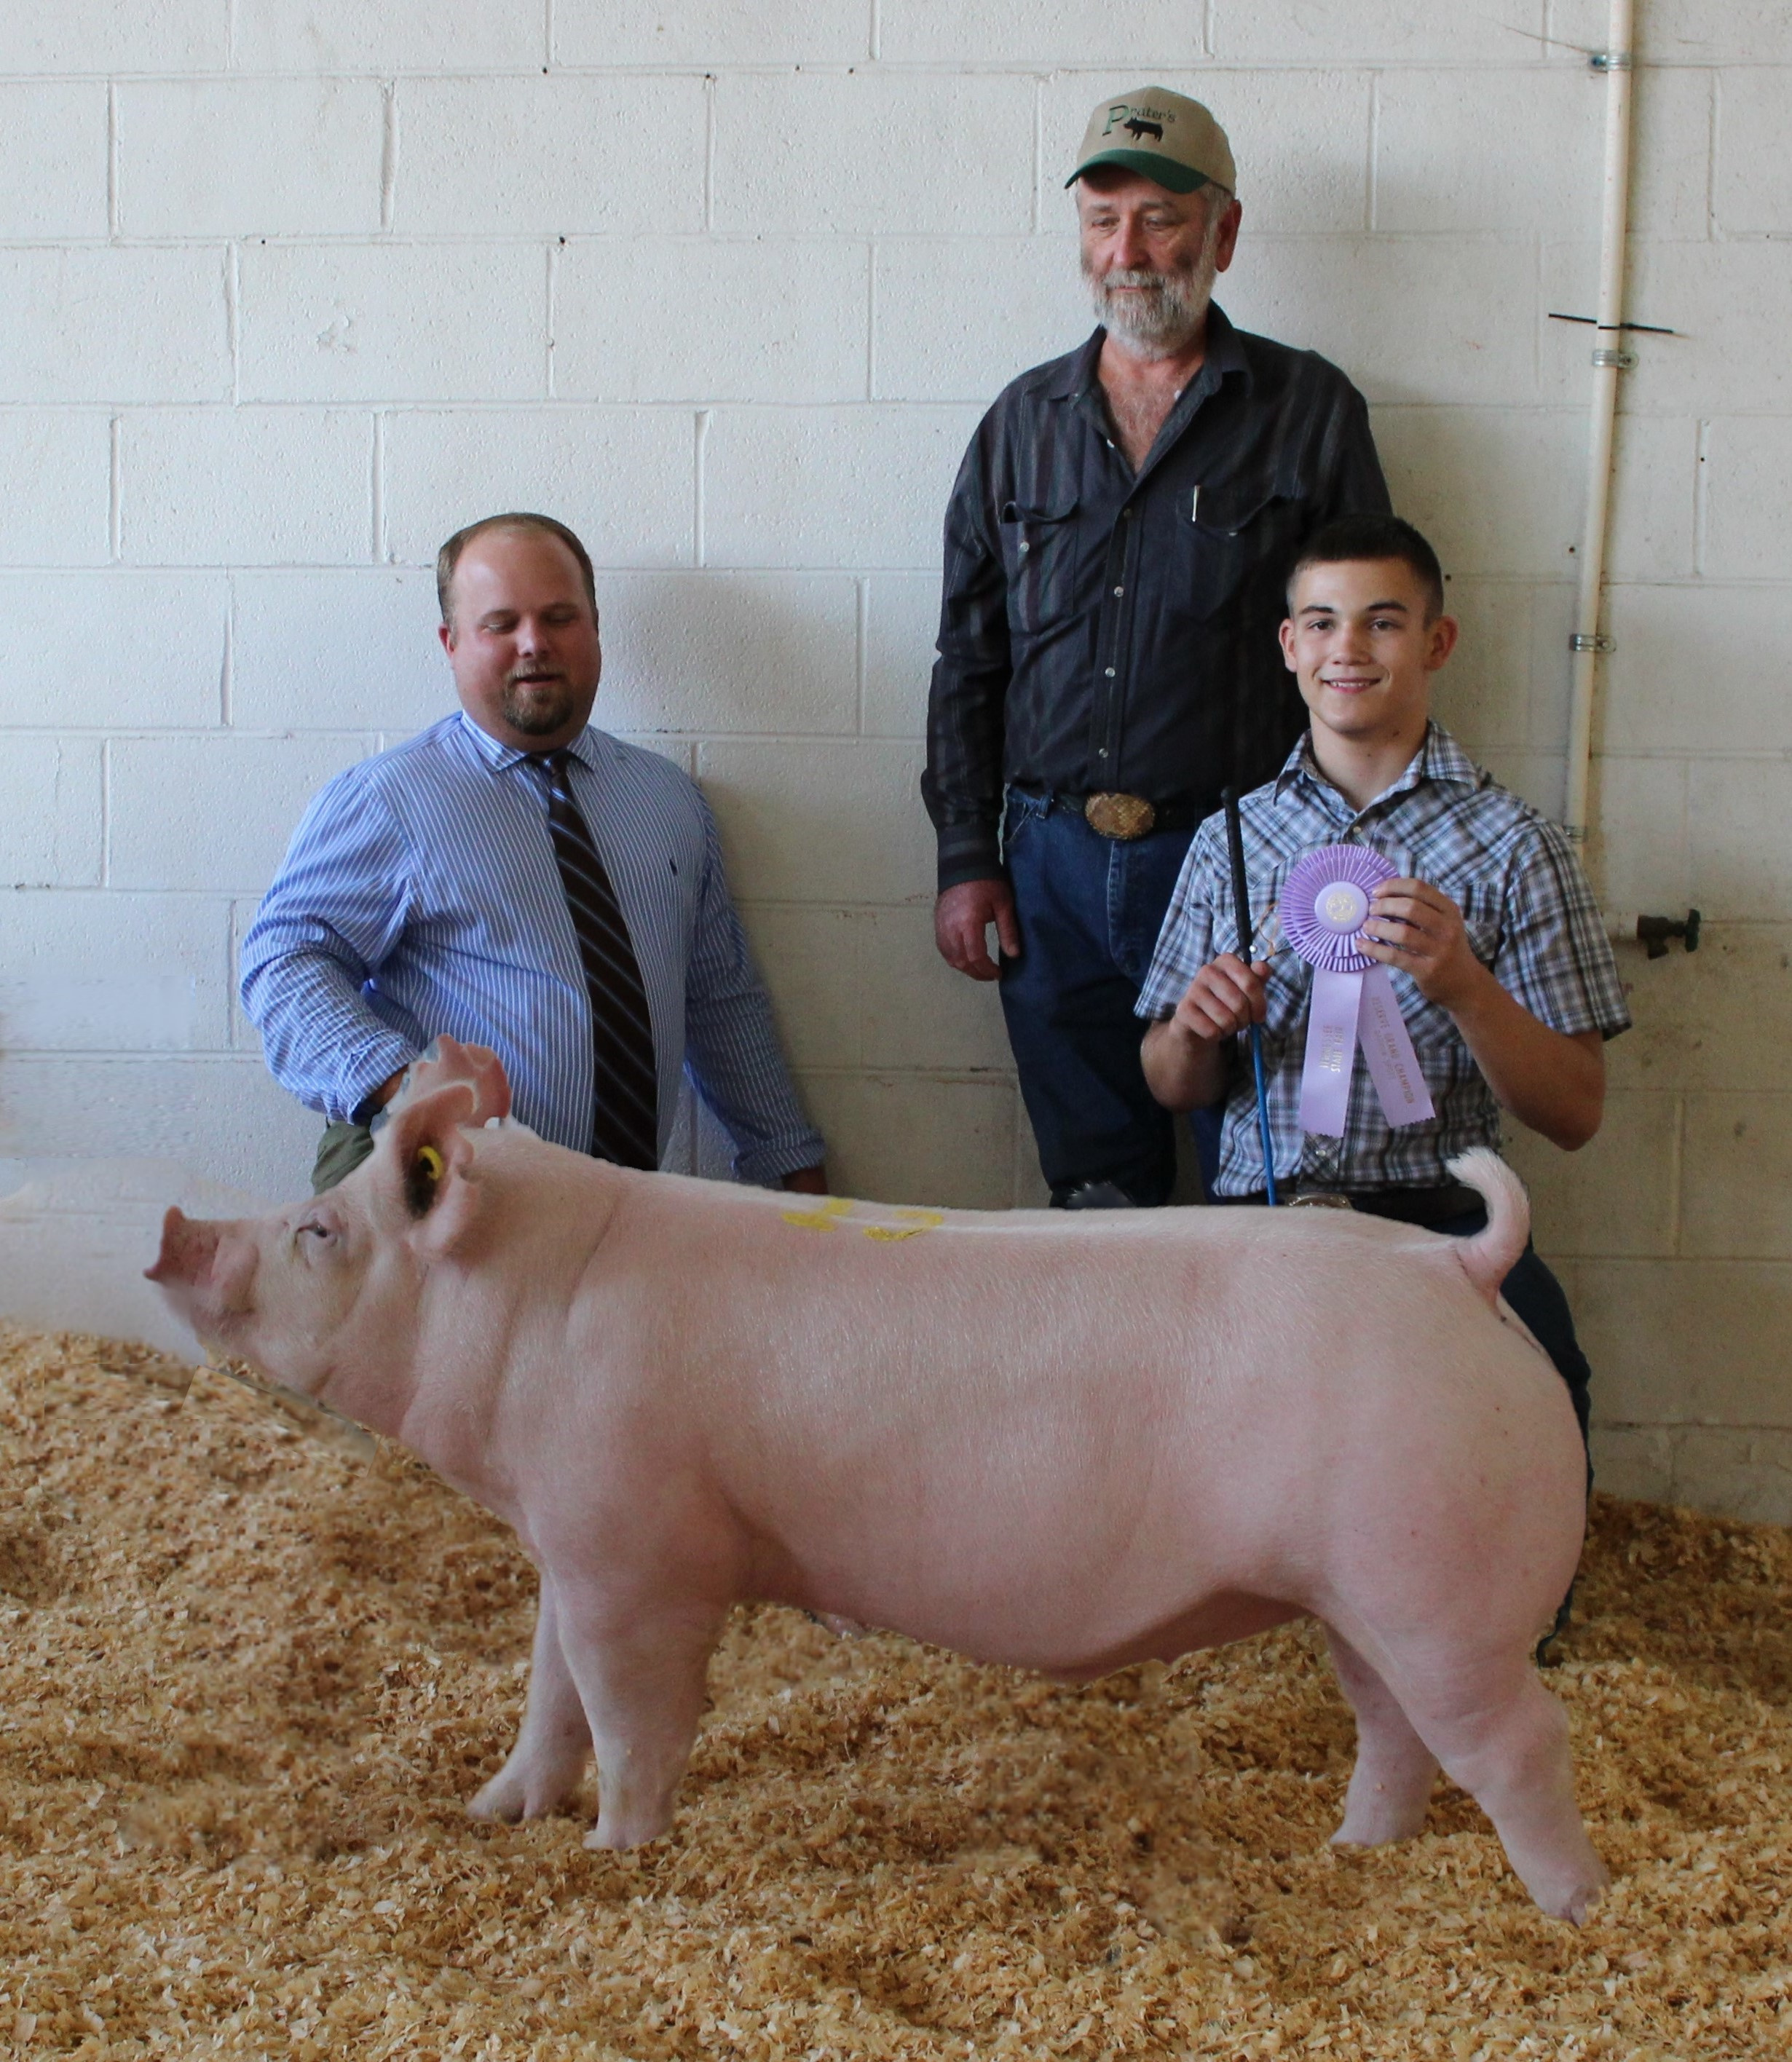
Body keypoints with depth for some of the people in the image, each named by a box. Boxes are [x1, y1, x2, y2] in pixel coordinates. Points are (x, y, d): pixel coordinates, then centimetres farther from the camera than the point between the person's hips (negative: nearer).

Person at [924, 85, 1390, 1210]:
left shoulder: (1311, 410, 2)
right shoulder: (1025, 420, 12)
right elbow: (969, 661, 15)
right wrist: (966, 859, 7)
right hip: (1051, 865, 3)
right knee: (1093, 1188, 9)